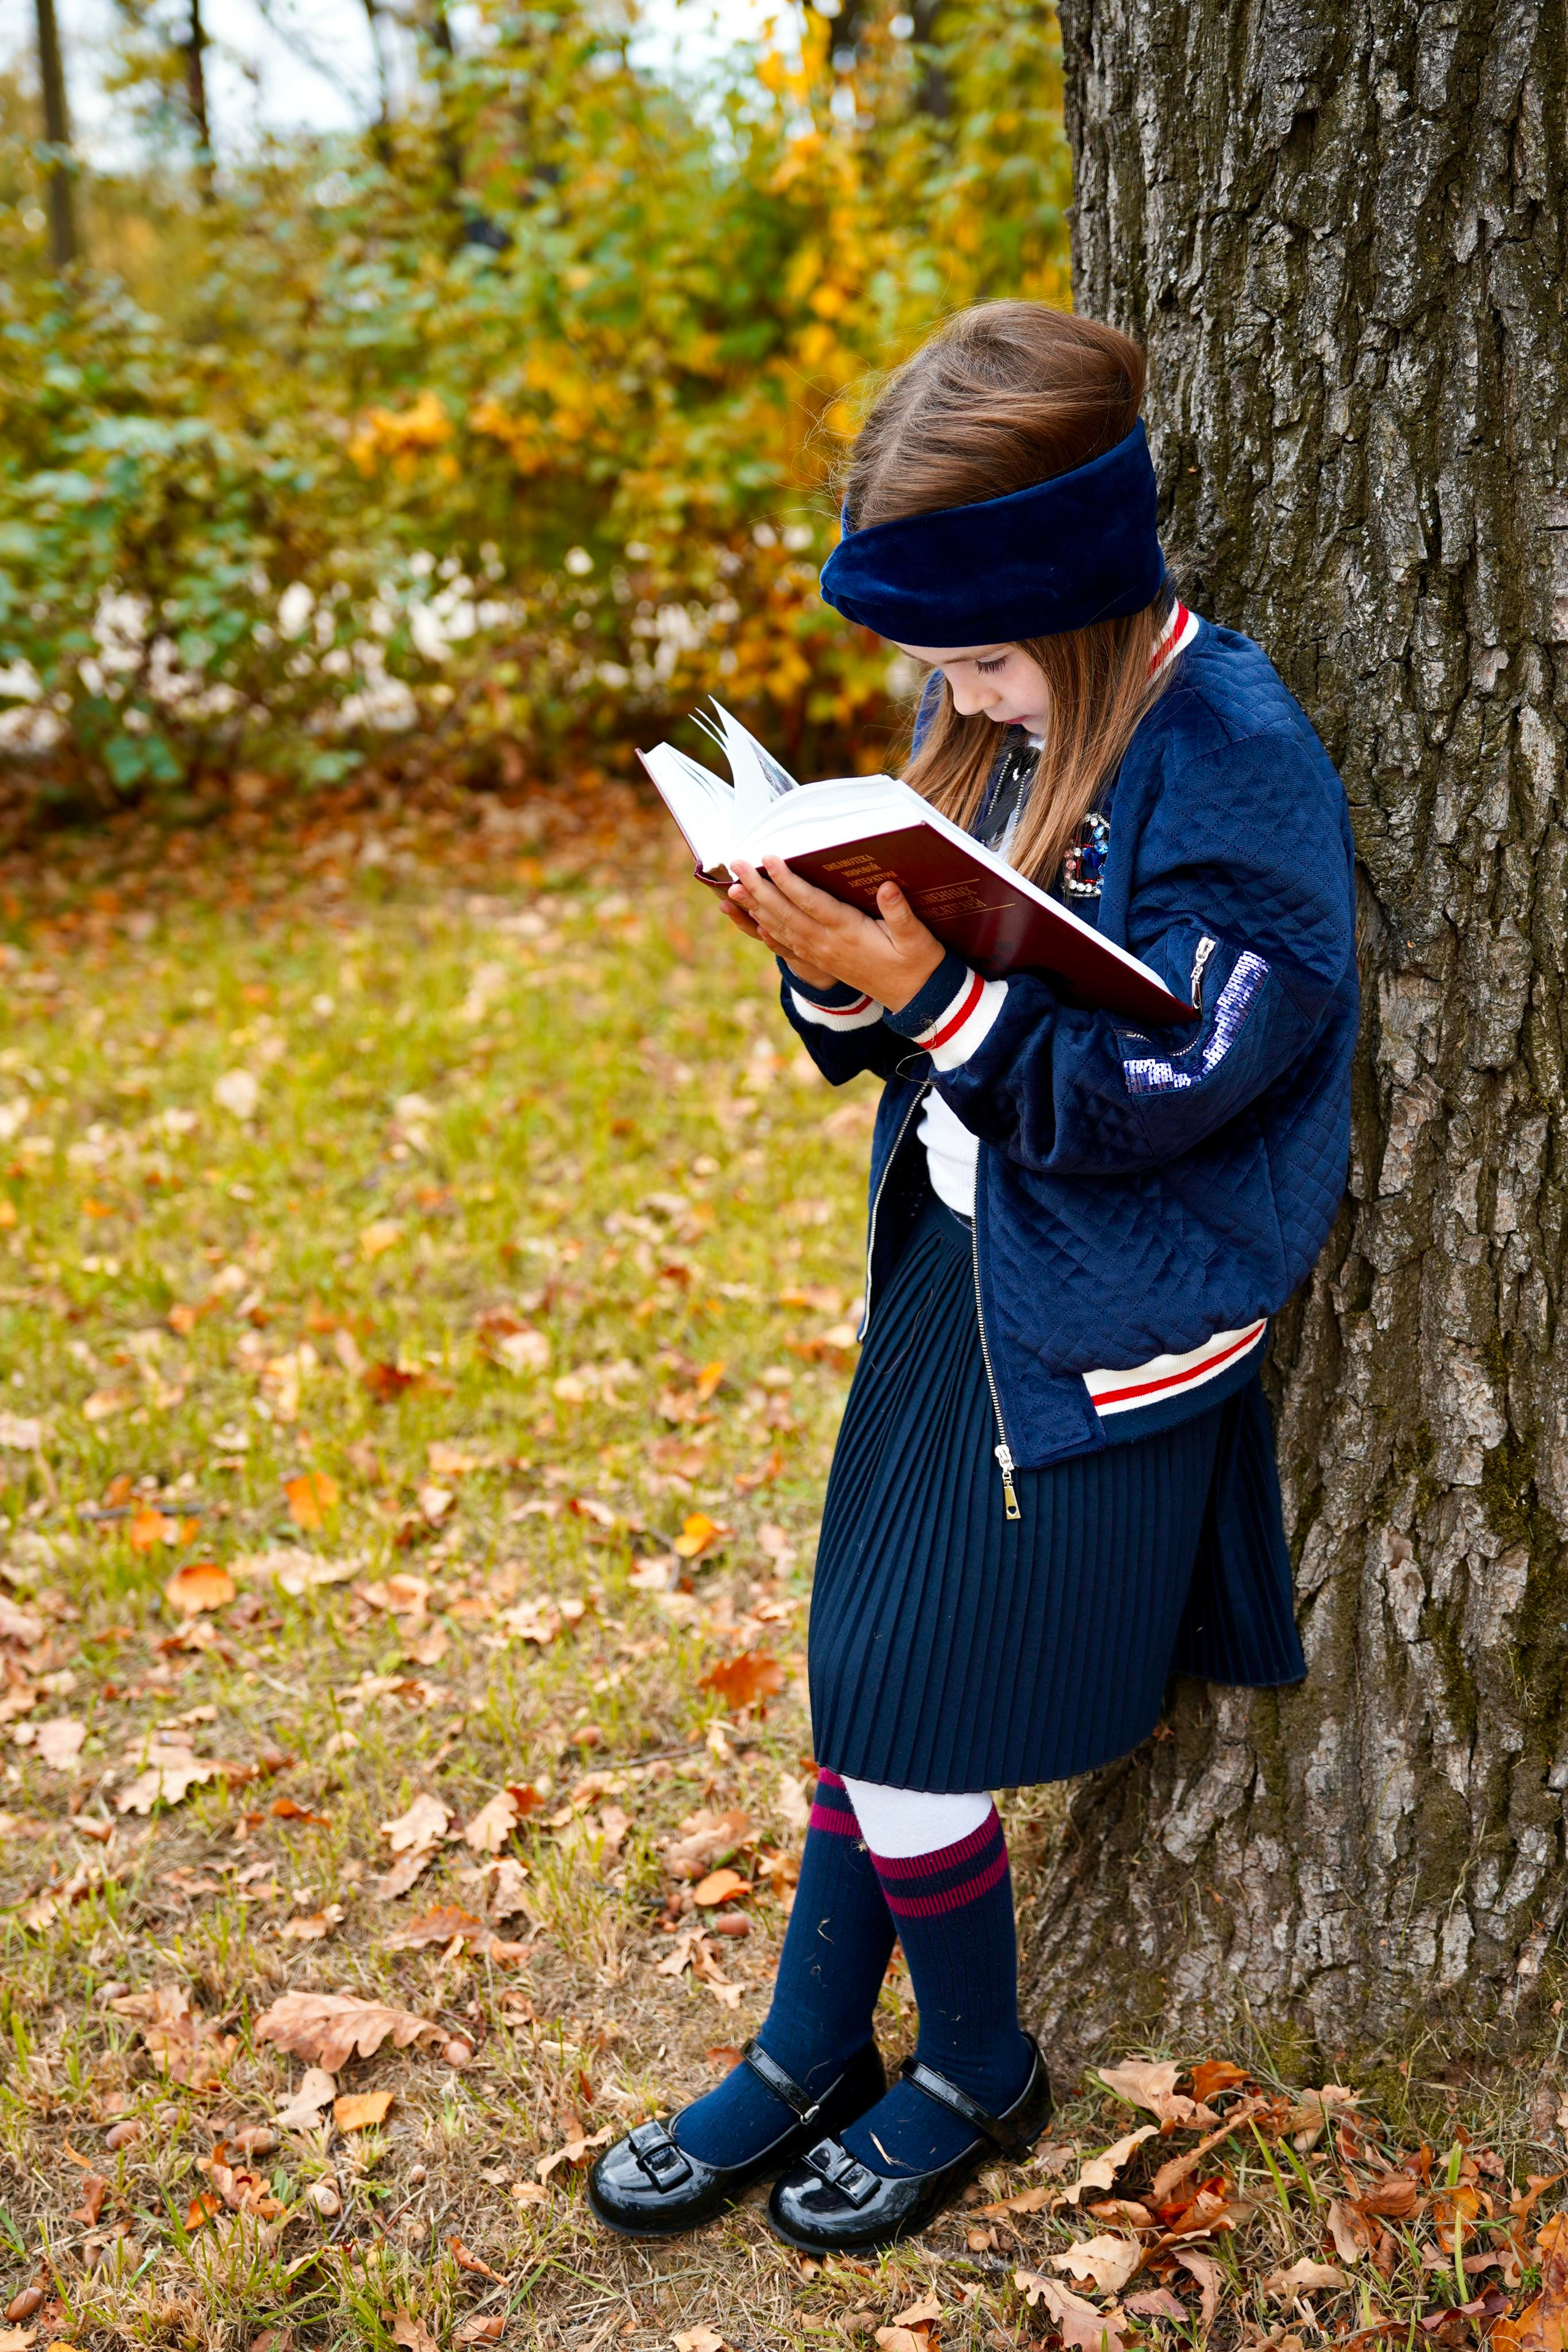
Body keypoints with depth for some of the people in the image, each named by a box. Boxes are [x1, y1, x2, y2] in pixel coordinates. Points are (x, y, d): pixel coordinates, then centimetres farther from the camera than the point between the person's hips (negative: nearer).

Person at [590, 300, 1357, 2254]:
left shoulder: (1237, 765, -19)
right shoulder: (981, 719, 4)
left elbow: (1147, 1087, -23)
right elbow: (921, 1019, 9)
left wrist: (929, 992, -31)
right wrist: (839, 974, -12)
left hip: (1095, 1325, -7)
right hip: (948, 1256, 7)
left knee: (896, 1711, 1)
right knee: (862, 1666, 13)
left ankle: (979, 2073, 26)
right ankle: (811, 2057, 31)